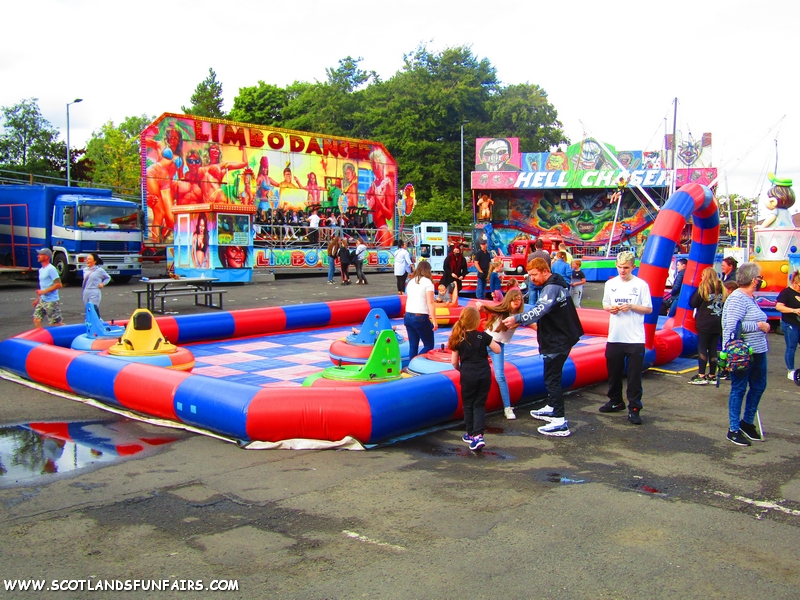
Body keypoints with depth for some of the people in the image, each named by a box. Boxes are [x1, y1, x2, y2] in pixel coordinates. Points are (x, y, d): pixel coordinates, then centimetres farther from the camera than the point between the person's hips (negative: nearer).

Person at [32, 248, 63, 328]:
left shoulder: (51, 269, -15)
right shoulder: (41, 270, 14)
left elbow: (58, 284, -21)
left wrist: (44, 291, -21)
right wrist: (38, 298, 18)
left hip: (51, 302, -9)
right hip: (42, 301, 9)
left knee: (57, 323, -4)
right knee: (36, 320, 5)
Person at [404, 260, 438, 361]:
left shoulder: (410, 281, 13)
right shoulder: (427, 282, -5)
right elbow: (430, 303, -12)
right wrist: (434, 321, -11)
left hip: (408, 316, 7)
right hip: (420, 318, -7)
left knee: (413, 346, 11)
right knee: (429, 346, 3)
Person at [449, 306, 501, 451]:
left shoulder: (458, 339, -2)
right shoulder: (483, 336, -3)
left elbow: (454, 362, 1)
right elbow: (497, 349, 6)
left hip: (468, 375, -1)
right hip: (484, 374, 1)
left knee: (468, 405, 15)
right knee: (479, 405, 7)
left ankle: (471, 434, 24)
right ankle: (478, 435, -7)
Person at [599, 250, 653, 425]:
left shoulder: (641, 285, -4)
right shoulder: (610, 284, 6)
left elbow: (648, 309, -1)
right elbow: (605, 305, 14)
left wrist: (631, 307, -16)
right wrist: (610, 308, -8)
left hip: (635, 338, -4)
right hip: (614, 337, 4)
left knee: (634, 376, -1)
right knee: (614, 372, 14)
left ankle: (634, 409, 5)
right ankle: (616, 401, 31)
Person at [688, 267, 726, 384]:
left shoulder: (703, 287, -8)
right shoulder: (722, 288, 9)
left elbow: (693, 303, -7)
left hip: (705, 323, -5)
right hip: (718, 324, 5)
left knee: (702, 348, -1)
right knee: (713, 349, 9)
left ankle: (701, 376, -4)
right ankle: (712, 375, 13)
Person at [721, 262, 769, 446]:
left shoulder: (750, 298, 14)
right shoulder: (737, 298, -16)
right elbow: (733, 325, -24)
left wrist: (763, 326, 8)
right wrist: (759, 326, -17)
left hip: (758, 351, 10)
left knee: (759, 386, 16)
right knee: (739, 389, -1)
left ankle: (747, 423, 31)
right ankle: (734, 430, 8)